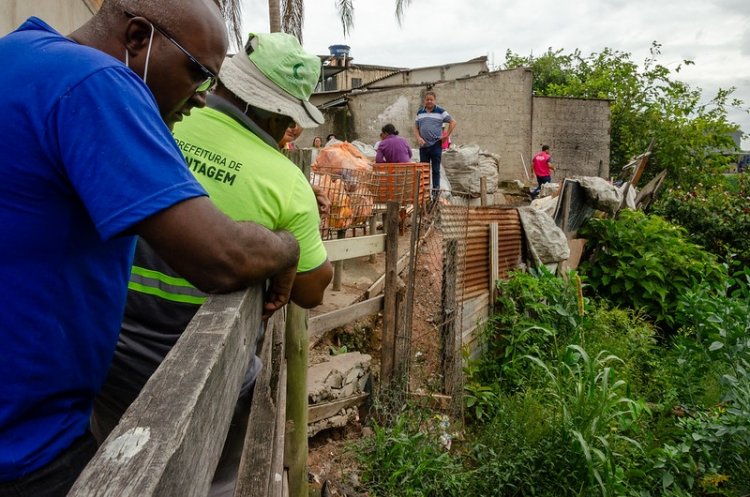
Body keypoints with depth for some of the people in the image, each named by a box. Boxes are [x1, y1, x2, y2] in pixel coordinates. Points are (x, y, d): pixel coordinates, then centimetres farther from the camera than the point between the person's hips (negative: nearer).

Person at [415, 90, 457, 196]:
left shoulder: (441, 112, 0)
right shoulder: (420, 112, 11)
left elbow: (453, 122, -1)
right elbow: (416, 127, 15)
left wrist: (447, 135, -6)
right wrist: (418, 138, -3)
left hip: (436, 145, -3)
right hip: (423, 146, 3)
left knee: (435, 170, 1)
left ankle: (435, 192, 6)